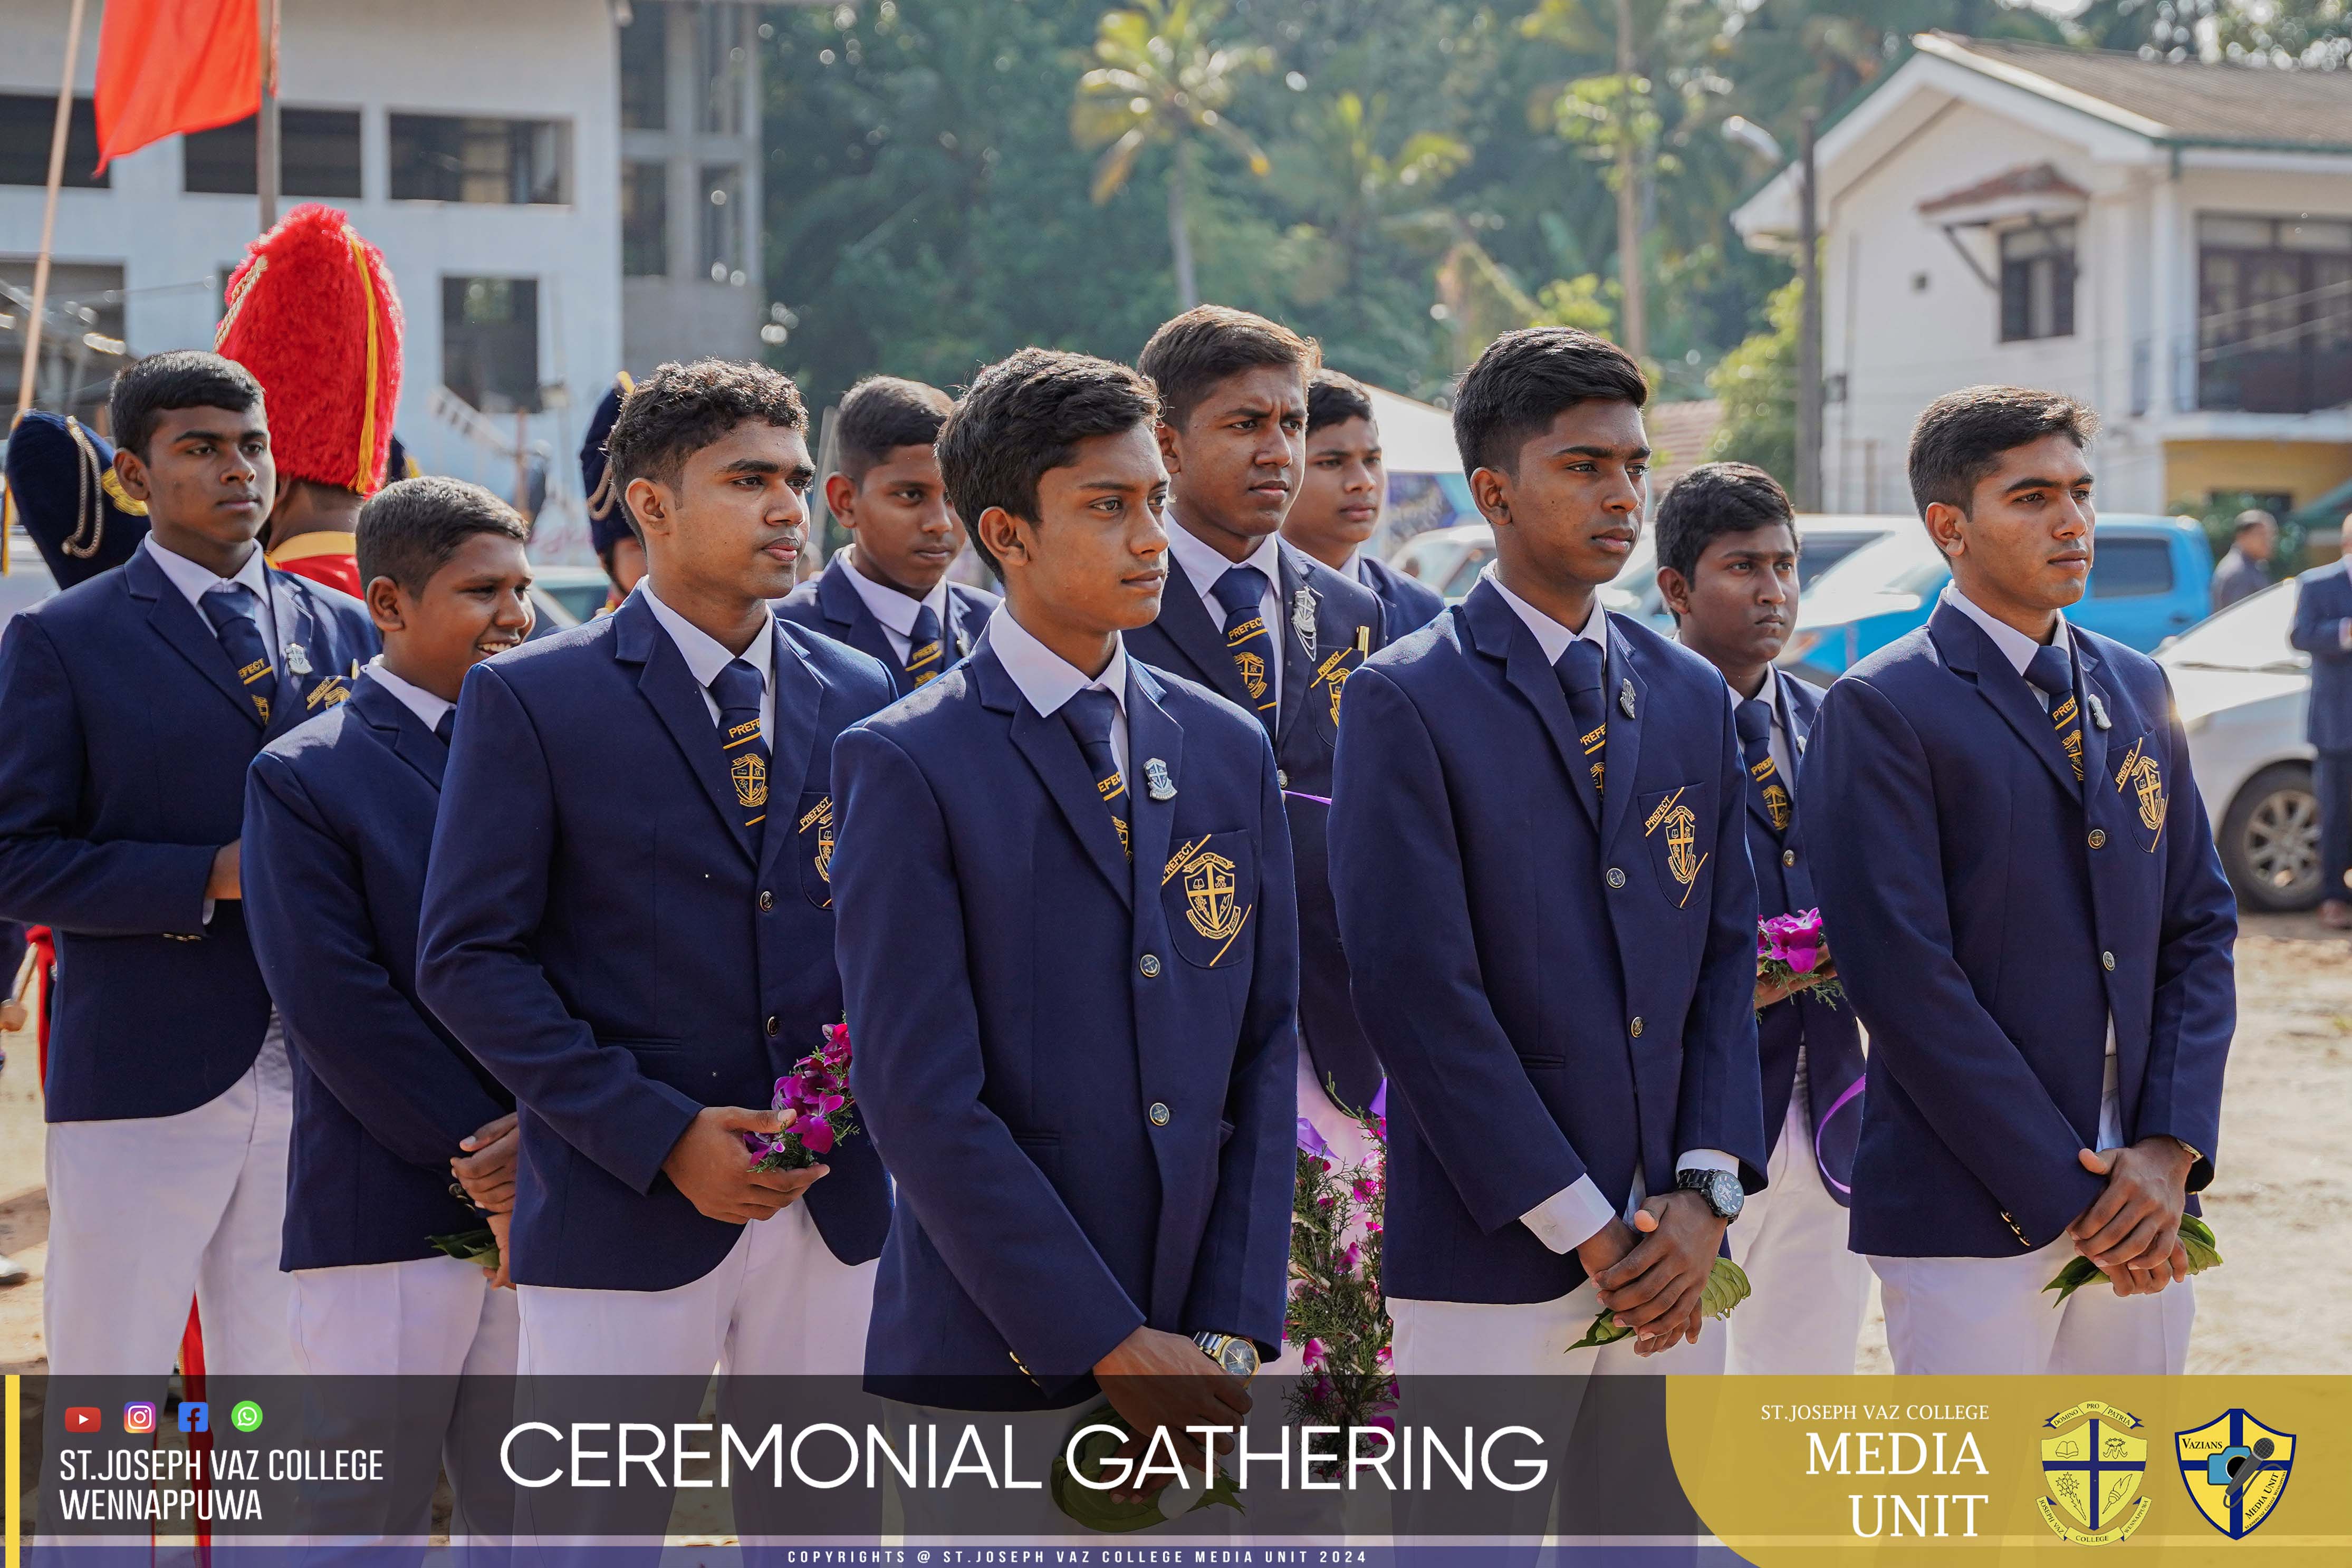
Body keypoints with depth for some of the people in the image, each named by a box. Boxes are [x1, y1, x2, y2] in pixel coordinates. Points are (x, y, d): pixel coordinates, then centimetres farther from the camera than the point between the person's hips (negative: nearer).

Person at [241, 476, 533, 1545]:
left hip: (540, 1209, 4)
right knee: (366, 1518, 0)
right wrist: (480, 1161, -12)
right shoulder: (303, 777, -3)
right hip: (386, 1217, -4)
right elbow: (333, 1004, -10)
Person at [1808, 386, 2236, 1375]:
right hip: (1973, 1214, -6)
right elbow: (1906, 981, -14)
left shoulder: (2137, 690, 13)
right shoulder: (1882, 710, -8)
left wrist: (2171, 1148, -3)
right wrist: (2065, 1193, -14)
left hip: (2140, 1204, 6)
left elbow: (2200, 925, 12)